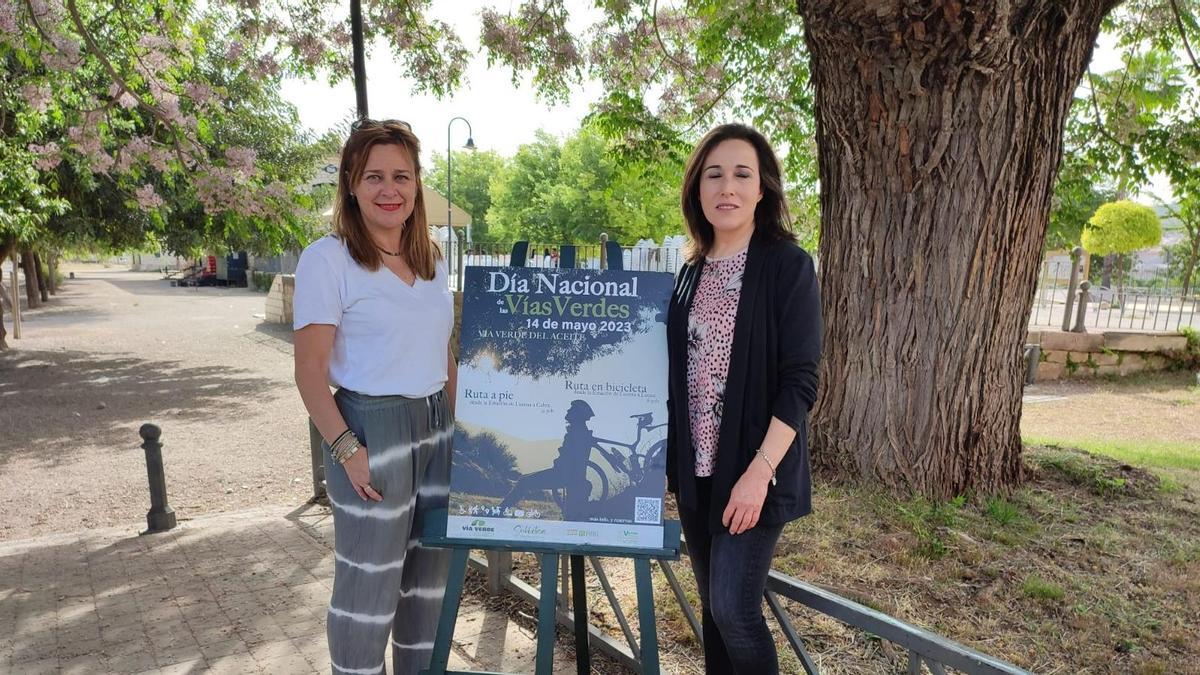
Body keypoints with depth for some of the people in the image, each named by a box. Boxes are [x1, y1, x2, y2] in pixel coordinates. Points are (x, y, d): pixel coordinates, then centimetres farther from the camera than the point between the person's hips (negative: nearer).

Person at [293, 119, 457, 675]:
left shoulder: (432, 259, 10)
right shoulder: (327, 258, -9)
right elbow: (310, 372, -11)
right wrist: (345, 447, -18)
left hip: (437, 427, 6)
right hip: (373, 427, -6)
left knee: (430, 571, 17)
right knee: (370, 581, 6)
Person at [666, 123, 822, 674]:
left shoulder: (787, 266, -9)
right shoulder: (692, 272, 8)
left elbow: (800, 380, -14)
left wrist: (759, 470, -20)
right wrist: (672, 457, 10)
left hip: (750, 471, -5)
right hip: (695, 467, 6)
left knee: (734, 609, -3)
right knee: (712, 605, 15)